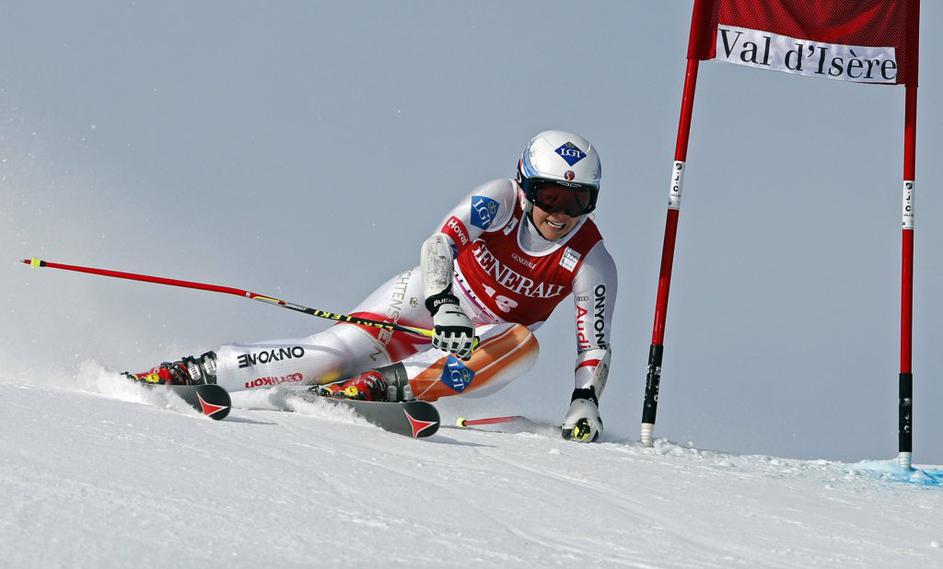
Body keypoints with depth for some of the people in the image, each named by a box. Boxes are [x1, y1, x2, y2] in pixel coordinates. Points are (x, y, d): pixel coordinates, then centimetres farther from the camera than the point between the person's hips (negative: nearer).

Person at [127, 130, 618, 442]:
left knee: (522, 345, -34)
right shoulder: (501, 200, -21)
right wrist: (444, 305, -52)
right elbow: (439, 245, -34)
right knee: (335, 351, -22)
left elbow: (595, 347, -16)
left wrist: (585, 400, -35)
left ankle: (378, 385, -42)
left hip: (484, 344, 1)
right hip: (432, 295, -1)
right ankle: (197, 371, -14)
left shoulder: (590, 262, -17)